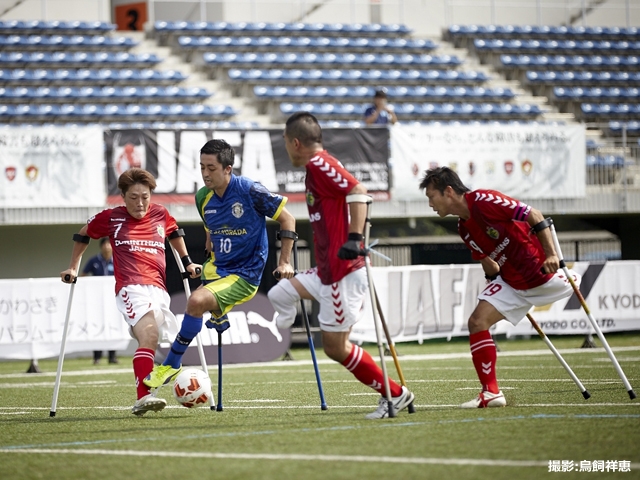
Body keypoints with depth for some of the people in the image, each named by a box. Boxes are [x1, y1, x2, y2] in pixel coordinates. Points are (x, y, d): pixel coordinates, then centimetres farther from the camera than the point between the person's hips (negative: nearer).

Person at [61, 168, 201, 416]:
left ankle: (143, 399, 5)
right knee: (149, 335, -26)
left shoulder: (160, 215, 15)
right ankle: (144, 396, -37)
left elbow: (175, 233, 38)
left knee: (149, 339, -1)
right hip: (131, 287, -5)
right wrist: (73, 268, 26)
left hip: (158, 289, 5)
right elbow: (83, 235, 26)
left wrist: (187, 263, 36)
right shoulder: (111, 218, 8)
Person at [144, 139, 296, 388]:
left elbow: (286, 218, -7)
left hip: (244, 276, -7)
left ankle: (171, 364, -12)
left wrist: (284, 262, -9)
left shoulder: (248, 190, -16)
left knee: (197, 301, -25)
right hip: (215, 270, 7)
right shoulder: (203, 198, 2)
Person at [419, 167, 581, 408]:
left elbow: (534, 216, -21)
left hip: (544, 271, -7)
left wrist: (551, 254, -27)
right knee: (477, 322, -8)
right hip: (511, 283, 7)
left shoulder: (484, 200, -21)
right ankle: (491, 393, -6)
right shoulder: (464, 229, 4)